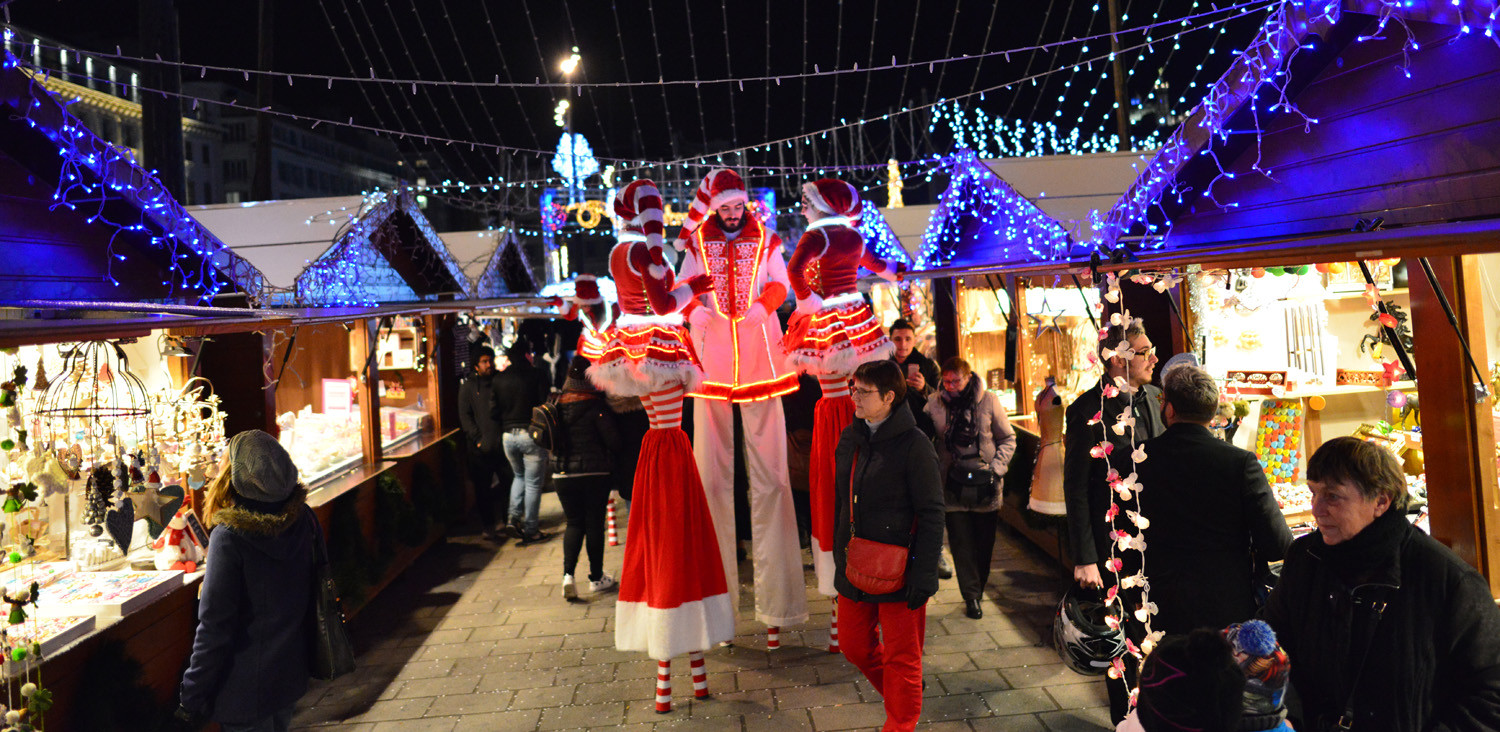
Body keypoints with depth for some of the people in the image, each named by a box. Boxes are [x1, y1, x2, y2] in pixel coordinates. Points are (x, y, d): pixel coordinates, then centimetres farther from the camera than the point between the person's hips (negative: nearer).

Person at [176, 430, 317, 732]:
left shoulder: (229, 537, -23)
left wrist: (192, 698, -11)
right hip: (293, 673, 6)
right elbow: (317, 588, 6)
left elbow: (215, 626, -20)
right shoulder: (304, 519, -6)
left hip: (247, 687, -6)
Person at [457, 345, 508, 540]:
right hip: (481, 448, -1)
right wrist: (478, 439, -9)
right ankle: (487, 526, 12)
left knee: (509, 483, 0)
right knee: (483, 488, 3)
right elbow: (465, 416, 2)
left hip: (502, 442, 2)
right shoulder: (468, 387, 7)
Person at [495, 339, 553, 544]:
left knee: (519, 476, 25)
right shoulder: (537, 375, -6)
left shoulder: (499, 379, 6)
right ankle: (530, 530, 7)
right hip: (531, 435, -4)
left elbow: (495, 409, 9)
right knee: (533, 483, 4)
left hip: (508, 435, 5)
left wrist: (500, 432, 16)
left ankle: (514, 517, 11)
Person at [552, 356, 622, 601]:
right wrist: (613, 458, 7)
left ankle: (568, 574, -4)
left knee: (574, 523, 13)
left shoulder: (558, 404, 1)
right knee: (594, 523, 7)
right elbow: (613, 440, -13)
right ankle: (597, 578, 17)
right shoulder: (596, 406, -13)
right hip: (594, 473, -4)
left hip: (562, 475, 4)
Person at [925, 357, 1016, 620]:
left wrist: (996, 468, -6)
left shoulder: (989, 401, -2)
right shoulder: (934, 404, -1)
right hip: (952, 486, 0)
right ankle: (972, 597, 10)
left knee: (984, 543, 9)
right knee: (961, 543, 0)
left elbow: (1008, 439, 5)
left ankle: (978, 589, 27)